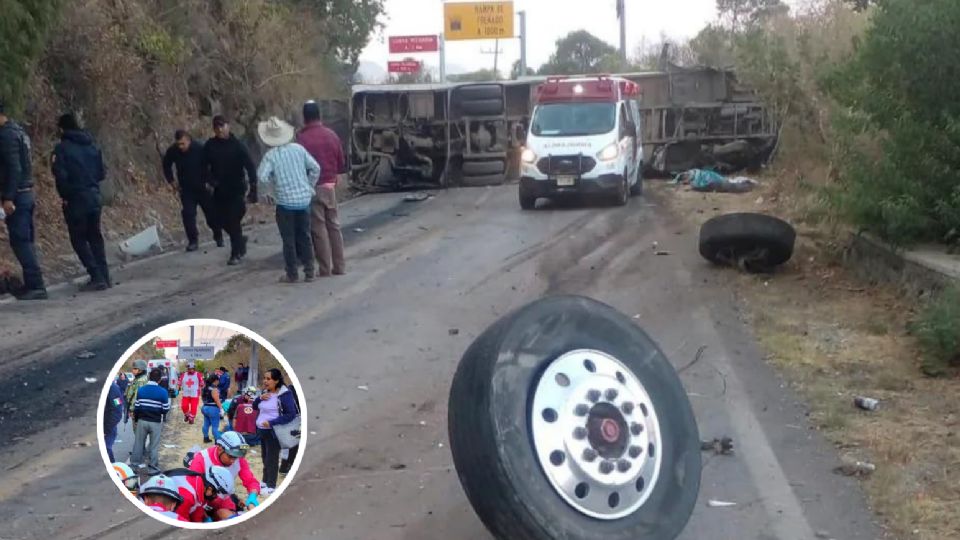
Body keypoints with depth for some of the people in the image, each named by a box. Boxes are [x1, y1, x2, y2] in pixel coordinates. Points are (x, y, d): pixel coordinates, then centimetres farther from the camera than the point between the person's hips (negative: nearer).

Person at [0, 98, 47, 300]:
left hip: (17, 195, -10)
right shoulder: (17, 130, 17)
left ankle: (36, 285, -10)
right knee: (26, 241, 12)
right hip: (27, 193, 10)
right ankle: (32, 285, 15)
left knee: (20, 241, -8)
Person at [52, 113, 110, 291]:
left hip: (75, 200, -6)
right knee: (95, 237, 15)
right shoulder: (92, 146, 7)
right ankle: (104, 277, 14)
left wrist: (64, 195, -3)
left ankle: (97, 277, -6)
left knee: (79, 239, 2)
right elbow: (102, 173, 7)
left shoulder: (62, 148, -10)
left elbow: (61, 175, -16)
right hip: (94, 197, 6)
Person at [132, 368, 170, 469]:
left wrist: (135, 420, 12)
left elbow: (136, 407, -1)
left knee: (138, 443, 14)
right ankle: (153, 466, 11)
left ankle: (135, 463, 20)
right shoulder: (163, 392, -12)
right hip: (156, 422, -2)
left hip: (142, 421, 2)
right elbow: (165, 409, -8)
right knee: (154, 446, 8)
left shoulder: (141, 390, -4)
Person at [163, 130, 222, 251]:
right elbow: (166, 165, 8)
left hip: (203, 188, -2)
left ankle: (218, 237, 27)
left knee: (211, 213, 7)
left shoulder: (200, 149, -23)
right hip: (186, 190, 2)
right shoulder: (172, 151, -13)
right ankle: (193, 241, -1)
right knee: (188, 214, -9)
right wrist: (171, 180, 4)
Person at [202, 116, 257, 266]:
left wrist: (253, 188, -17)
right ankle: (240, 240, 35)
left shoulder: (237, 145, -9)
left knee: (234, 221, -7)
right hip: (219, 190, 4)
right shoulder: (209, 146, 0)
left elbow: (250, 166, -11)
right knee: (222, 220, 10)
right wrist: (210, 179, -12)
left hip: (236, 190, -4)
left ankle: (236, 254, 4)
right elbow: (205, 167, 8)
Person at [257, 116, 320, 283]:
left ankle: (292, 274, 9)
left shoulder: (270, 155, -10)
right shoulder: (298, 148, 1)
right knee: (305, 237, 12)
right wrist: (309, 187, 13)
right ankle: (309, 272, 14)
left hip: (285, 202, -4)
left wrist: (273, 186, -1)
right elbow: (315, 168, 2)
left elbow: (262, 177, -21)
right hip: (304, 200, 4)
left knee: (289, 239, 5)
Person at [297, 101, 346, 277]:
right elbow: (342, 165, 7)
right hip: (330, 187, 4)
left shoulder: (301, 138, -12)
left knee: (319, 228, 1)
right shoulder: (332, 135, 1)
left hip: (312, 188, -4)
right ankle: (339, 266, 13)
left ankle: (325, 269, 4)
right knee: (334, 226, 11)